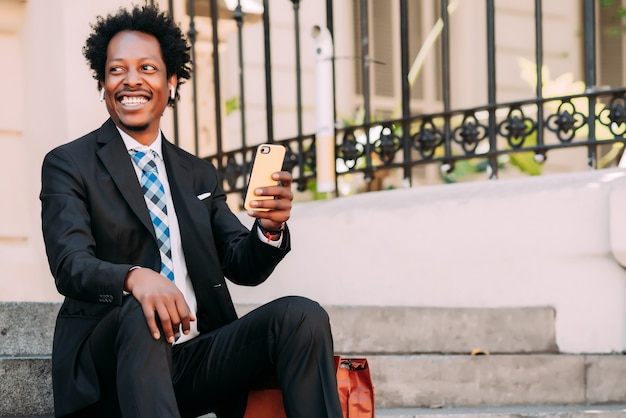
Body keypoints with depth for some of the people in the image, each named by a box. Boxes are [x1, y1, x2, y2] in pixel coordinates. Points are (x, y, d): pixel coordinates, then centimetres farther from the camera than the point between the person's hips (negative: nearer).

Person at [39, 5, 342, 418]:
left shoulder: (200, 174, 19)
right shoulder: (69, 164, 4)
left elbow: (243, 267, 13)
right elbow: (70, 265, -12)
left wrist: (269, 227, -11)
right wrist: (135, 277, -34)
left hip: (199, 355, 4)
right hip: (111, 359, -4)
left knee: (302, 315, -19)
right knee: (139, 316, -37)